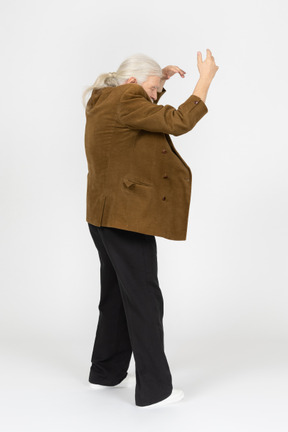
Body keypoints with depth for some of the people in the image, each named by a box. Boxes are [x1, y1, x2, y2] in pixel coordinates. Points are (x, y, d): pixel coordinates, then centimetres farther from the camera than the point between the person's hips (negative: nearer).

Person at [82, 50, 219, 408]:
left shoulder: (105, 102, 12)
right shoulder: (123, 101, -16)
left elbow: (145, 108, 31)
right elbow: (178, 122, -23)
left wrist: (161, 78, 15)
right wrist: (206, 78, -14)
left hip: (105, 217, 10)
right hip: (127, 218, -10)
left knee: (116, 296, 19)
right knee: (144, 301, -4)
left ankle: (106, 372, 30)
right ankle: (154, 389, 3)